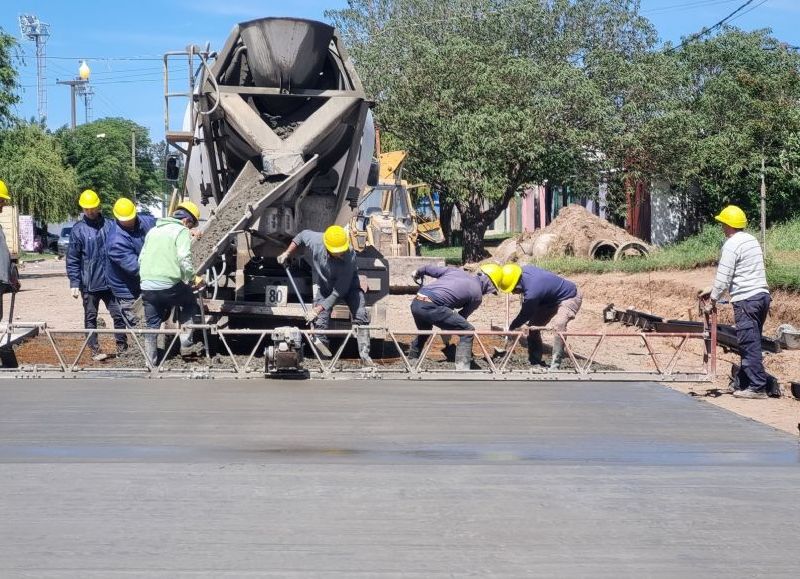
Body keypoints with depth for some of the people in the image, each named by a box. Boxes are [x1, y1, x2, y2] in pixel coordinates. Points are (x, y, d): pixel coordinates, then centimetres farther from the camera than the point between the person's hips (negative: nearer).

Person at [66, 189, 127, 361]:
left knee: (119, 314, 3)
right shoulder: (78, 230, -1)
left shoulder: (110, 225, 4)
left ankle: (122, 346, 16)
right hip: (89, 284, -1)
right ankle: (94, 349, 15)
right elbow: (72, 259, -1)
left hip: (111, 281, 1)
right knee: (90, 317, 7)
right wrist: (74, 283, -6)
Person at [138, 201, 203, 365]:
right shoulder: (182, 231, -2)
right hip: (170, 286, -5)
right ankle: (186, 343, 14)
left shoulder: (153, 231, 19)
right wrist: (193, 278, -1)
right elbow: (184, 259, -15)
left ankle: (150, 363, 15)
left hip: (147, 287, 5)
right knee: (190, 303, 23)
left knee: (152, 326, 14)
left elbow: (141, 259, 21)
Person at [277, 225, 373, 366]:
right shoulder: (314, 241, -32)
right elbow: (302, 235, -4)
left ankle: (364, 355, -14)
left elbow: (339, 292, -33)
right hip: (324, 284, 2)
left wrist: (318, 309, -34)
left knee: (361, 316, -18)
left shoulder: (349, 258, -38)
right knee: (320, 322, -8)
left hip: (348, 284, -2)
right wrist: (287, 253, -10)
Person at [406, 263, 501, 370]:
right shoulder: (477, 295, 9)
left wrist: (418, 273, 48)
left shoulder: (455, 270, 23)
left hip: (415, 302, 7)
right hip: (431, 306, -7)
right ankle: (462, 368, -7)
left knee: (424, 332, 36)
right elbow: (463, 316, 16)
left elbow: (428, 268, 28)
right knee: (467, 331, 1)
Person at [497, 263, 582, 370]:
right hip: (551, 298, 10)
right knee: (533, 325, 1)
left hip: (569, 298, -10)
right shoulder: (523, 269, -17)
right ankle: (535, 362, 8)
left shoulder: (532, 292, -38)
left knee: (558, 325, -33)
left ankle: (555, 365, -29)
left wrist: (511, 328, -5)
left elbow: (525, 316, -20)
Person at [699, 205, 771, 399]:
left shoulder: (731, 245, -10)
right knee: (751, 343, 12)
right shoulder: (751, 240, 18)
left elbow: (723, 276, -11)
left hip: (746, 299, -9)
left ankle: (757, 387, -7)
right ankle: (745, 383, 17)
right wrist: (712, 289, 27)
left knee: (749, 344, -7)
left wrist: (713, 299, 2)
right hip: (763, 295, 9)